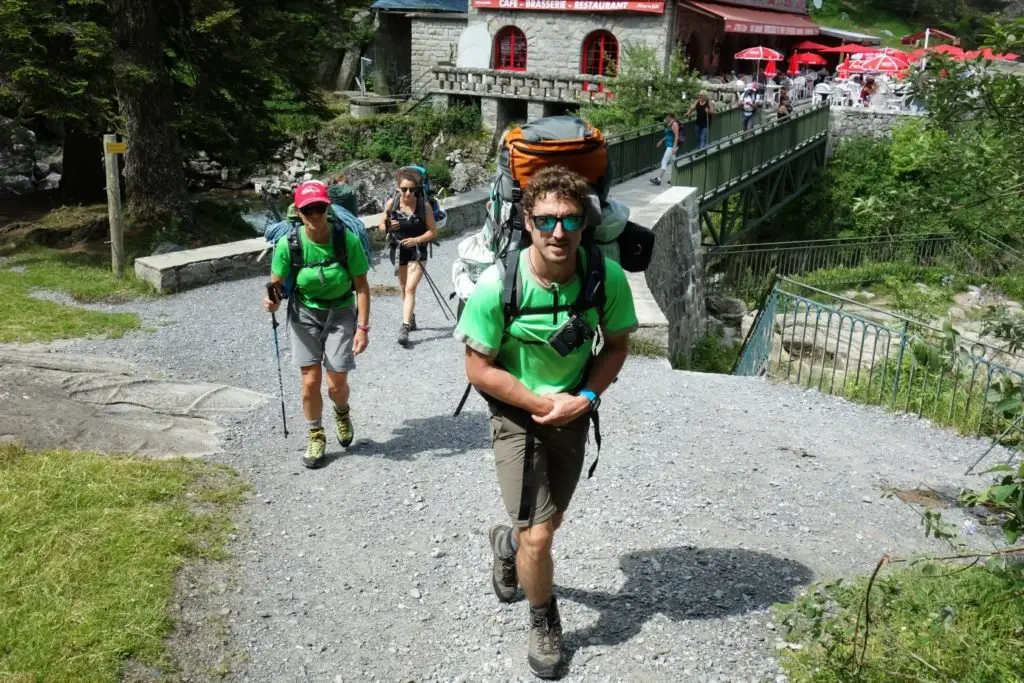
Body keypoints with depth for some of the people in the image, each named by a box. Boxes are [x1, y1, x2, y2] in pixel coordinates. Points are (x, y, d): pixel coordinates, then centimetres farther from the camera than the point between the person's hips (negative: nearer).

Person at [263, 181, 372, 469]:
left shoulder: (347, 239, -21)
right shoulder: (288, 243, -18)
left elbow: (362, 286, -12)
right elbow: (276, 284, -6)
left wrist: (363, 327, -15)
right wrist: (272, 301, -29)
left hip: (340, 313, -1)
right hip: (305, 313, 1)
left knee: (336, 384, -2)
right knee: (310, 381, -2)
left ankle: (342, 412, 36)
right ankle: (316, 436, 24)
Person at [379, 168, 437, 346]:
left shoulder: (424, 205, -13)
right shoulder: (392, 203, -7)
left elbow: (433, 231, -8)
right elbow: (382, 226, 4)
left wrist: (417, 239, -23)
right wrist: (388, 227, -19)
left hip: (417, 252, -4)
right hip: (398, 250, 4)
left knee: (410, 288, -15)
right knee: (404, 288, 17)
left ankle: (405, 327, -18)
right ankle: (411, 319, 37)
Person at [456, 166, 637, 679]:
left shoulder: (608, 277, -19)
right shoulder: (497, 285, -26)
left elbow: (615, 345, -3)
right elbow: (479, 369, -16)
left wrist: (586, 399, -18)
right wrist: (542, 403, -20)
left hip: (575, 412, 4)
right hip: (517, 414, -3)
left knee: (548, 521, 22)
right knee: (538, 538, -8)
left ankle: (506, 543, 58)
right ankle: (544, 623, 23)